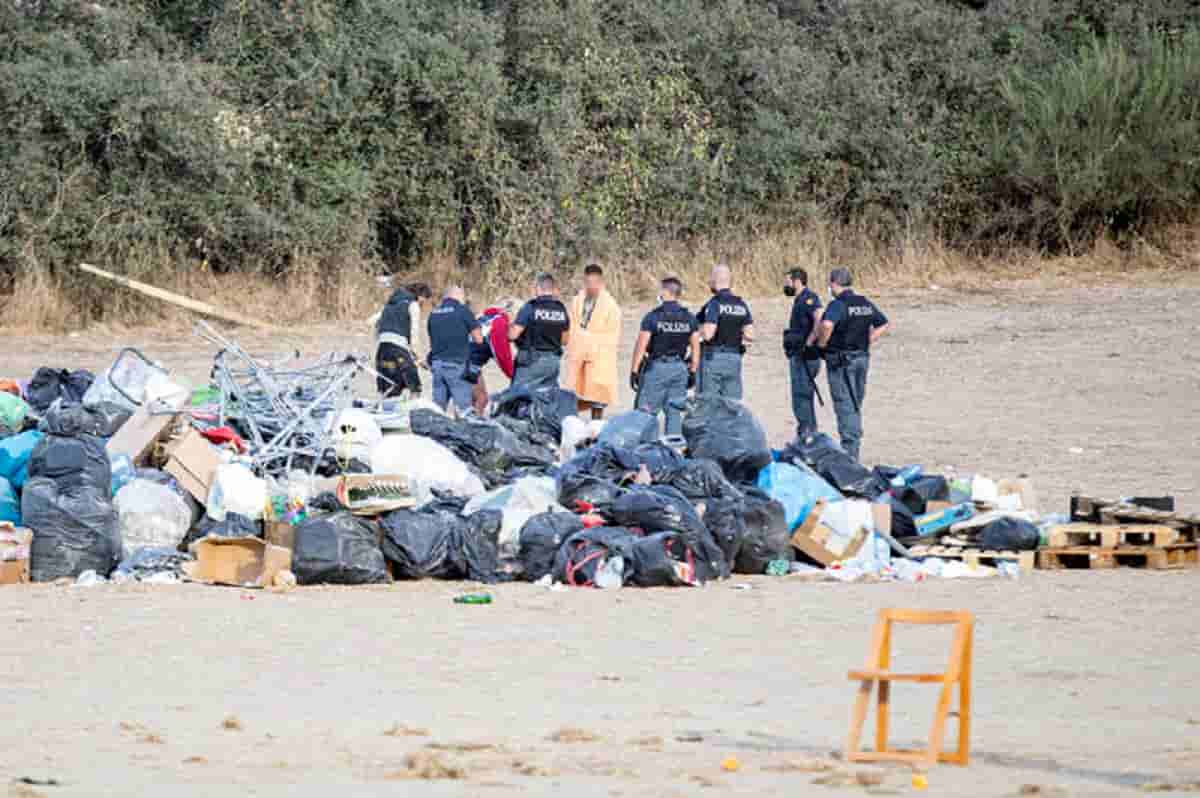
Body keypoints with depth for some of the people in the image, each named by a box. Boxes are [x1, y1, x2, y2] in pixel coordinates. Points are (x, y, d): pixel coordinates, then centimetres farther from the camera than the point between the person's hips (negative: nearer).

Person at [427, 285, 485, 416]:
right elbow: (479, 339, -3)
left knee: (438, 405, 8)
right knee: (464, 406, -4)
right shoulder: (463, 311, -5)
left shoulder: (433, 314, 11)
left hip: (437, 363, 5)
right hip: (456, 364, -5)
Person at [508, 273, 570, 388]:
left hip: (532, 361, -5)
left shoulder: (530, 308, -12)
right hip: (554, 360, 5)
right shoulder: (561, 309, 4)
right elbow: (565, 339, 12)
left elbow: (513, 335, -13)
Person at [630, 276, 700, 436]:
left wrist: (634, 371, -3)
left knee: (646, 412, 1)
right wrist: (693, 372, 14)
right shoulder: (689, 318, 5)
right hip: (680, 369, 4)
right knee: (675, 412, 8)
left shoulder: (653, 317, -9)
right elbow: (696, 347, 7)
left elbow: (641, 346, -9)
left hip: (656, 369, -4)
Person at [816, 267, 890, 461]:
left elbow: (827, 325, -34)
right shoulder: (866, 304, 7)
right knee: (856, 405, 16)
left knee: (845, 405, -4)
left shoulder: (838, 305, -16)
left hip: (840, 360, -7)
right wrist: (867, 341, 13)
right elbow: (884, 325, 15)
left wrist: (822, 343, -18)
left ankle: (849, 451, -7)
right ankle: (855, 448, 21)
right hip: (862, 358, 7)